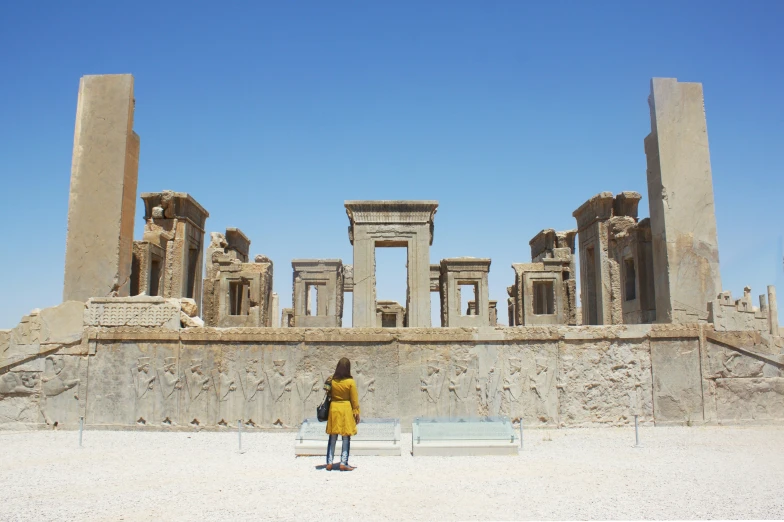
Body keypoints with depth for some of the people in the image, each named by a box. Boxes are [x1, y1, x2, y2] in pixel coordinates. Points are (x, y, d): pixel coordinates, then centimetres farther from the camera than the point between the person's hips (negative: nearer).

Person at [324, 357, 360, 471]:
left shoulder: (332, 381, -3)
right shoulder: (350, 382, -11)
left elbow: (329, 395, 4)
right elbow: (354, 399, -6)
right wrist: (357, 413, 2)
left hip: (334, 408, 3)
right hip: (346, 410, -3)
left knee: (332, 438, 11)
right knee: (346, 438, 5)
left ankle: (329, 463, 14)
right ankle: (343, 463, 4)